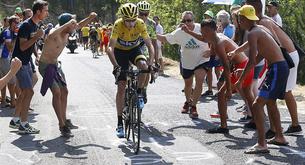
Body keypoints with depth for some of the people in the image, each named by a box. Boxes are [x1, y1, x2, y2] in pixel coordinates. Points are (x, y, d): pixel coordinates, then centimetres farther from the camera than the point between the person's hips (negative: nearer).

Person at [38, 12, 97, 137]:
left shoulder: (67, 33, -4)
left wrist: (90, 18, -1)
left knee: (64, 91, 14)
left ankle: (64, 121, 27)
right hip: (46, 66, -9)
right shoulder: (55, 33, -28)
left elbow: (79, 26, 14)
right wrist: (67, 23, -56)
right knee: (57, 92, -19)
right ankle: (62, 125, -17)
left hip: (55, 65, 9)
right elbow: (51, 35, -54)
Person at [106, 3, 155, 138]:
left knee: (143, 65, -33)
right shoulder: (118, 25, -30)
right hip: (120, 51, -2)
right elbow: (110, 48, -35)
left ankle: (139, 94, -6)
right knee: (121, 86, -7)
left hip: (134, 49, 2)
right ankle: (120, 124, 0)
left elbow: (150, 45, -24)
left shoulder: (140, 24, -25)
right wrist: (115, 66, -49)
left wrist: (150, 63, -39)